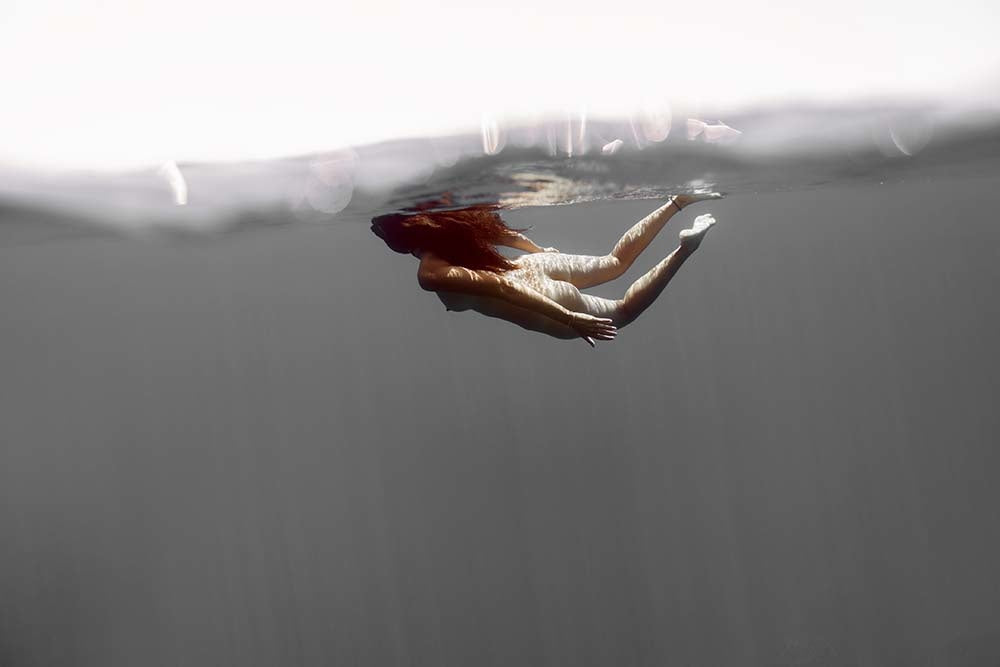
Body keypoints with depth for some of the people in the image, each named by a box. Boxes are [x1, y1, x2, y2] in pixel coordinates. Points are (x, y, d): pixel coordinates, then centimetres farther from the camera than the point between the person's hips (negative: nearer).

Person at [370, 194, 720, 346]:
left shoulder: (430, 274, -26)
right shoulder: (447, 221, -2)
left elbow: (500, 287, -34)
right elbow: (510, 235, 13)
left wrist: (569, 319, -35)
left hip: (542, 299, -7)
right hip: (537, 265, 7)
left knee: (622, 311, 16)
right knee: (616, 261, 29)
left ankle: (685, 247, 1)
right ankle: (678, 201, 19)